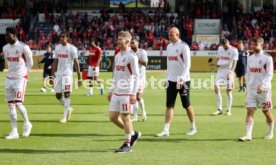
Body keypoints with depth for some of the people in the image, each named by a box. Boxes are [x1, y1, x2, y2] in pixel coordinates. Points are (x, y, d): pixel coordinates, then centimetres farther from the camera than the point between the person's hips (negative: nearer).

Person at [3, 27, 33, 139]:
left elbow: (30, 63, -1)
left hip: (20, 78, -6)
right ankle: (14, 131, 8)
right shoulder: (5, 48, 7)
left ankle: (27, 123, 13)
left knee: (18, 103, -13)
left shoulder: (23, 47, -12)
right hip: (9, 78, 6)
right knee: (10, 105, 4)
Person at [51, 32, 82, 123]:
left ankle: (65, 116, -6)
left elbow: (76, 63, -6)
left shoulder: (71, 48, -5)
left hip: (67, 74, -6)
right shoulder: (57, 47, 11)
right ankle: (68, 109, 30)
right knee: (58, 95, 7)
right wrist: (52, 75, 14)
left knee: (66, 94, -10)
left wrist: (79, 78, -9)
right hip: (58, 74, 6)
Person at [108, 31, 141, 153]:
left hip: (126, 92, -8)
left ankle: (127, 144, 10)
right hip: (116, 92, 8)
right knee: (112, 117, 7)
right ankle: (133, 134, 24)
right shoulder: (118, 56, 14)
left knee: (125, 117, -1)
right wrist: (111, 90, 20)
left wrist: (134, 94, -17)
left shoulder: (131, 56, -10)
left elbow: (136, 76, -12)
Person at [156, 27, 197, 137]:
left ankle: (193, 128, 20)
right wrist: (167, 78, 15)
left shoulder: (184, 47, -11)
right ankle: (166, 130, 0)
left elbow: (187, 64, -15)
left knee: (186, 105, 4)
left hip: (183, 81, -6)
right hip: (171, 81, 6)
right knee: (169, 105, 1)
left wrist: (181, 79, -22)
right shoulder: (169, 46, 11)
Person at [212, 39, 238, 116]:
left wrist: (230, 72, -25)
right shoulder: (220, 48, 9)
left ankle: (228, 110, 7)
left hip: (229, 71, -5)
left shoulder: (234, 50, -8)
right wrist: (218, 63, 0)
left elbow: (234, 63, -13)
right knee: (216, 87, -6)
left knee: (228, 90, -2)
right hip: (220, 70, 5)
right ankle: (219, 109, 3)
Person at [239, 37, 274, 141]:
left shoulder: (267, 58, -6)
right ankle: (248, 135, -11)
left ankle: (270, 132, 27)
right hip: (251, 89, 4)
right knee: (250, 111, -6)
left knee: (266, 111, 7)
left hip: (263, 89, -4)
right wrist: (248, 87, 12)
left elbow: (269, 74, -12)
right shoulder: (250, 58, 11)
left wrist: (263, 86, -24)